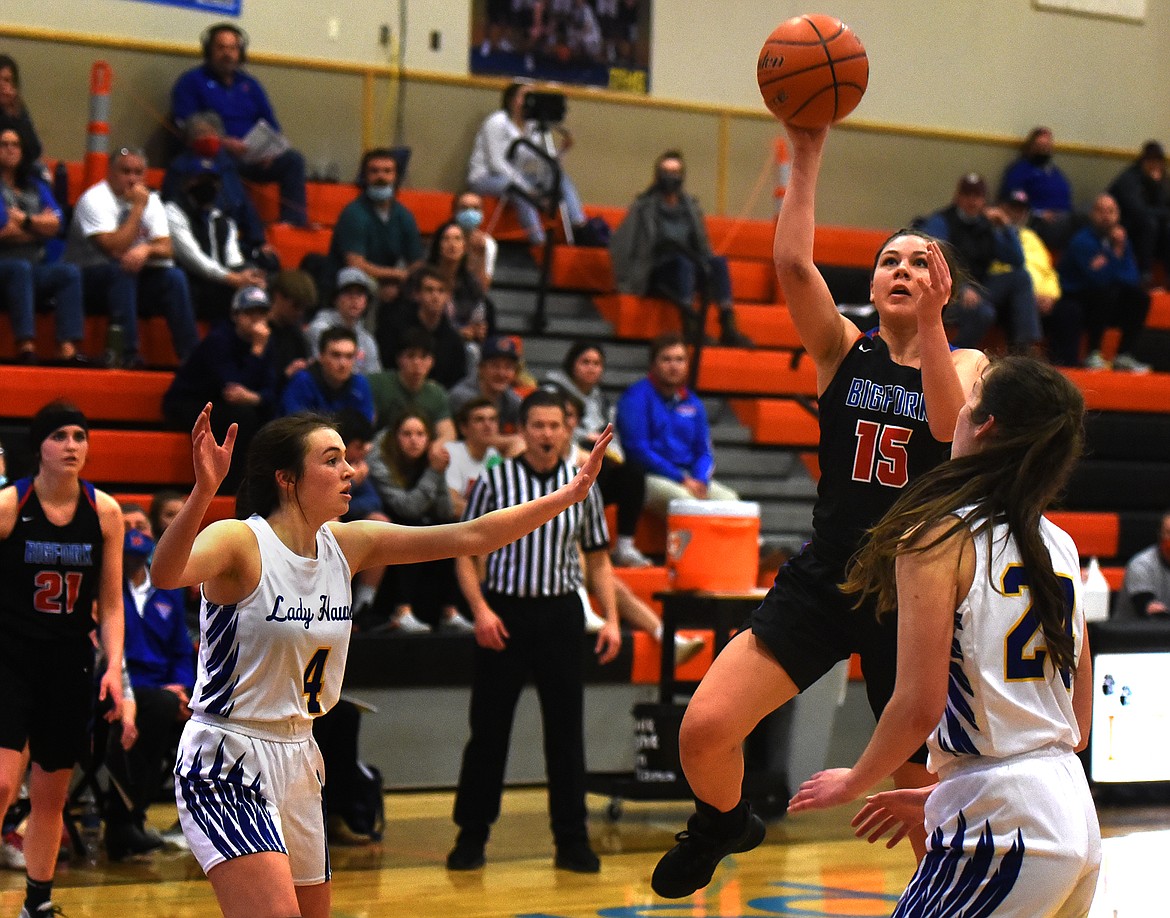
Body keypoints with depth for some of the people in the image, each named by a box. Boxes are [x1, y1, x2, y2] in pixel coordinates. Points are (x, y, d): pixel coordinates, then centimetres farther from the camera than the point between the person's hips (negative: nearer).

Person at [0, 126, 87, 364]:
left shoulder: (35, 187, 18)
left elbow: (55, 224, 6)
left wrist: (26, 220, -8)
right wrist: (40, 224, 4)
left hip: (34, 266, 5)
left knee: (69, 272, -22)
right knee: (20, 268, -37)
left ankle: (67, 347, -36)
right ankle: (25, 345, -45)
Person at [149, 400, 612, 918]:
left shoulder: (346, 545, 4)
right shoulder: (239, 542, -15)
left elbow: (470, 537, 5)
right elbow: (165, 575, -37)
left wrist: (570, 494, 2)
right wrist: (202, 492, -53)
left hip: (296, 758, 8)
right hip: (227, 761, -8)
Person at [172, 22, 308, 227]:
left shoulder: (249, 84, 23)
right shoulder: (191, 82, 7)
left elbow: (272, 126, 19)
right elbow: (185, 129, -5)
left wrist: (269, 149, -5)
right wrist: (225, 143, -20)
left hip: (251, 160, 5)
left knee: (293, 159, -20)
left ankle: (293, 218, -30)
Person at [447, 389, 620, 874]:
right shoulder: (494, 481, 0)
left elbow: (598, 559, 12)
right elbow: (464, 552, 1)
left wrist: (611, 619, 1)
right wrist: (481, 609, -12)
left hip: (560, 615, 2)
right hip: (504, 615, -2)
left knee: (566, 729, 3)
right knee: (488, 729, 2)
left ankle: (572, 841, 11)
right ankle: (471, 837, 13)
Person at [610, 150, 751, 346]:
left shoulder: (690, 206, 15)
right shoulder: (644, 206, 0)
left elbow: (702, 248, 17)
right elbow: (621, 245, -5)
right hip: (654, 276, -5)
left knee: (719, 262, -24)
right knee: (682, 262, -36)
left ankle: (728, 326, -37)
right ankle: (691, 325, -50)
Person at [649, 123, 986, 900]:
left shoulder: (966, 365, 4)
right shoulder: (843, 349, 5)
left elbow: (951, 426, -19)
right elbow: (793, 264, -13)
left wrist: (931, 323, -24)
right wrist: (807, 158, -17)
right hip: (823, 581, 1)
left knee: (927, 793, 3)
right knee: (704, 729, -13)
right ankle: (725, 823, 19)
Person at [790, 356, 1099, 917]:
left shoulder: (940, 536, -10)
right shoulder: (1060, 545, 12)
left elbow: (919, 707, -15)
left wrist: (852, 783, 3)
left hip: (1003, 828, -8)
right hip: (1078, 822, 8)